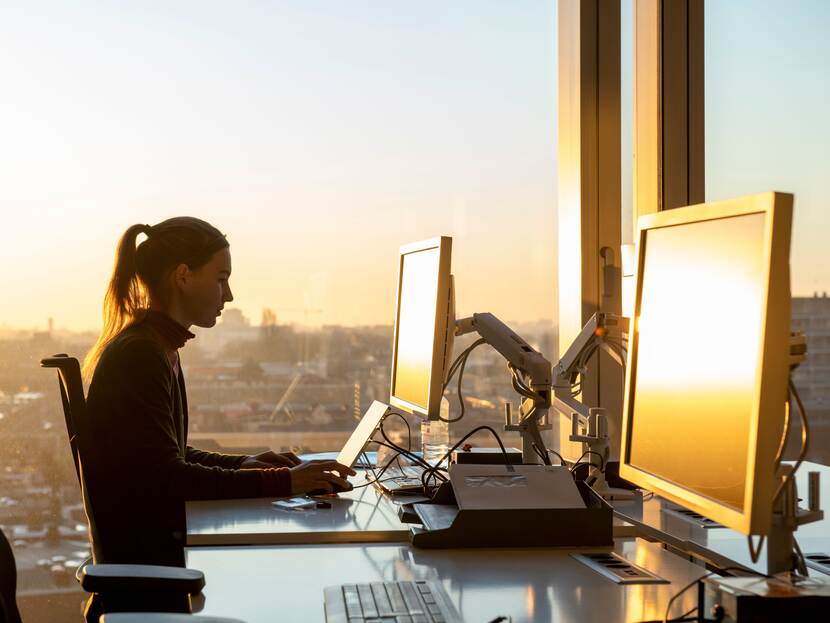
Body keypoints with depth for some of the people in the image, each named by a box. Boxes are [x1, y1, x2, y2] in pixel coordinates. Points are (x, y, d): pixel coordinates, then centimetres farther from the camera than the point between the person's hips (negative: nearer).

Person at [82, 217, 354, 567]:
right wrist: (282, 482, -22)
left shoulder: (160, 349, 14)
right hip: (141, 556, -9)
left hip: (159, 536, 9)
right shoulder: (139, 355, -17)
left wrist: (241, 465, 5)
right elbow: (166, 478, -22)